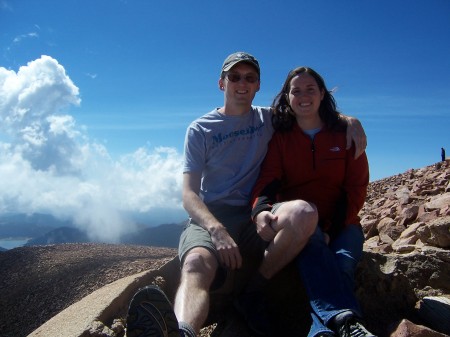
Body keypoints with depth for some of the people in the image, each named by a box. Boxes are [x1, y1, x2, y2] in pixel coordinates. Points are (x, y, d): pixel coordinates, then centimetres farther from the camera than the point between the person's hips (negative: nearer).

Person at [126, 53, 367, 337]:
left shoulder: (270, 119, 13)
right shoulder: (200, 130, 5)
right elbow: (189, 194, -4)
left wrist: (349, 121, -3)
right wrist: (217, 230, -25)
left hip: (254, 219, 3)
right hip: (209, 220, -2)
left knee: (305, 213, -29)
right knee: (196, 264, -37)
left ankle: (253, 294, -17)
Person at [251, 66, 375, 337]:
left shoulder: (345, 134, 9)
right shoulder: (279, 137, 9)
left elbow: (356, 188, 3)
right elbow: (268, 179, -7)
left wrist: (333, 229, -13)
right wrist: (261, 209, -32)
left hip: (340, 224, 2)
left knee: (342, 263, -31)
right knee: (309, 238, -37)